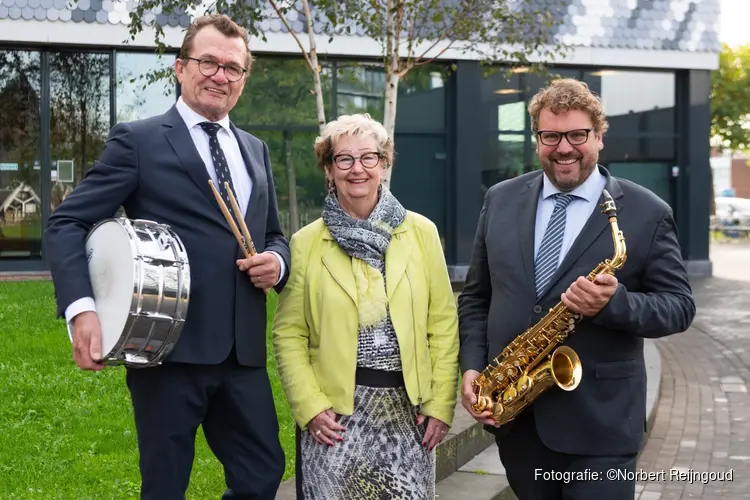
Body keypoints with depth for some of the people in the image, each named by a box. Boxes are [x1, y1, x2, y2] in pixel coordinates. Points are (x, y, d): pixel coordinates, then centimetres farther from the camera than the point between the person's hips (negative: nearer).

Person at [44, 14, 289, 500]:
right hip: (168, 349, -5)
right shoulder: (138, 140, -1)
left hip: (243, 352, 5)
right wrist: (81, 308, -20)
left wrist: (276, 261, 0)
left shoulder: (256, 150, 17)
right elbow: (67, 223, -5)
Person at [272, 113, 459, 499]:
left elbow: (443, 324, 4)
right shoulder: (306, 242, 1)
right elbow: (288, 334, 1)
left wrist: (441, 403, -1)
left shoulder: (421, 232, 3)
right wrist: (310, 407, -8)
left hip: (408, 406, 1)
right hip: (336, 412, -1)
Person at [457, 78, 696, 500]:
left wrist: (615, 303, -23)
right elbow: (476, 296, 13)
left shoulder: (647, 212, -4)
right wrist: (473, 365, -1)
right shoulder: (501, 200, 7)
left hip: (600, 421, -3)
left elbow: (680, 305, -5)